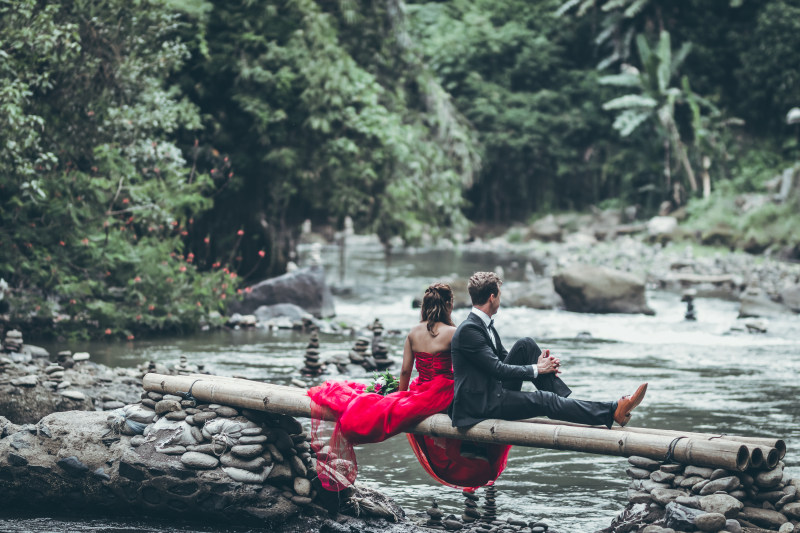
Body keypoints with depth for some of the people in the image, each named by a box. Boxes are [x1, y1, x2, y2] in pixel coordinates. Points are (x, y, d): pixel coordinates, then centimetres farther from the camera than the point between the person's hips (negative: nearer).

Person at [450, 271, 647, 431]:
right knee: (543, 400, -22)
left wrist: (541, 364, -1)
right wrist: (536, 369, -11)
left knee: (526, 345, -1)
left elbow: (504, 358, 17)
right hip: (479, 403, -9)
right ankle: (613, 412, -26)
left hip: (495, 391, 9)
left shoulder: (485, 326, 12)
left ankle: (564, 401, -6)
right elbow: (497, 369, -22)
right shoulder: (468, 330, -19)